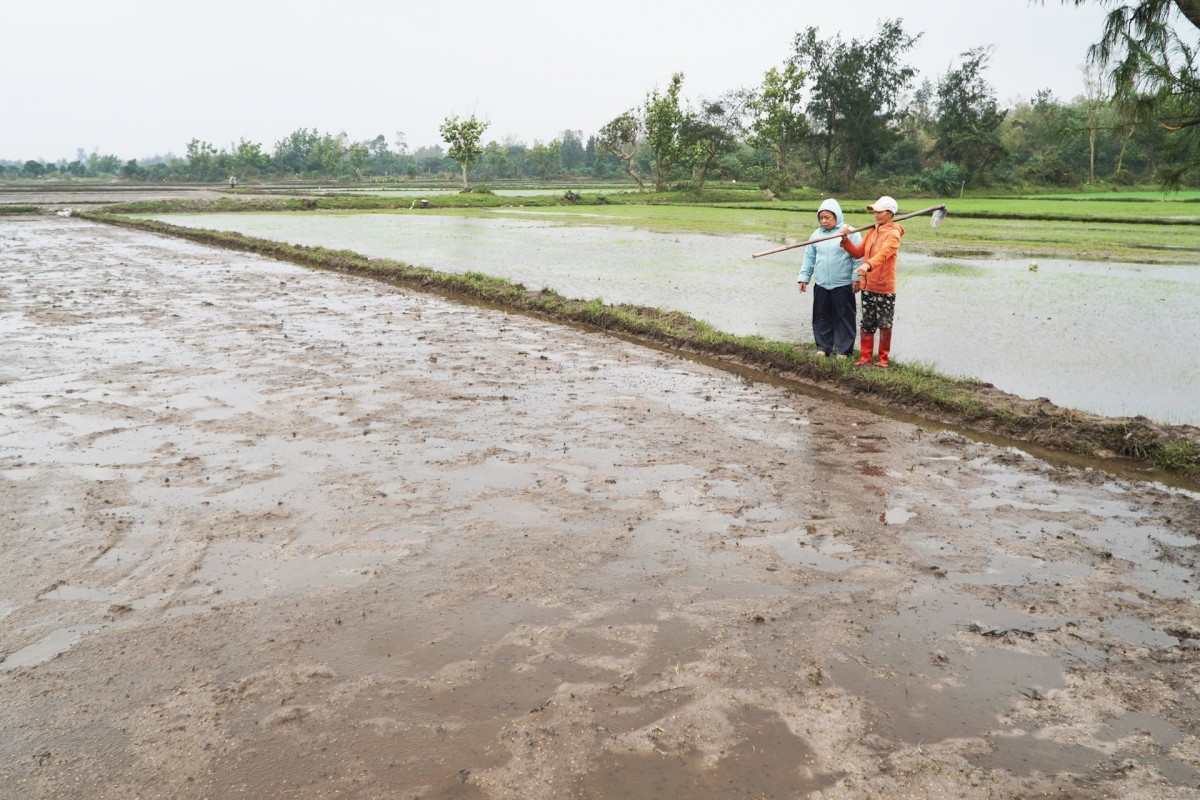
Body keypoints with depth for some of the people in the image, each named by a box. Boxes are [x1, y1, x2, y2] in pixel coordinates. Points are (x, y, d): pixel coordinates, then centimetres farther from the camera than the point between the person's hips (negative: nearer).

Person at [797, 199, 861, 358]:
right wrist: (804, 277, 9)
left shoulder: (850, 232, -5)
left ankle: (843, 349, 9)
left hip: (843, 285, -5)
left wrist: (856, 278, -11)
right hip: (821, 285, 5)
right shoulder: (816, 234, 9)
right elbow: (809, 257, 13)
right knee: (822, 316, 9)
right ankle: (823, 346, 21)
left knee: (843, 317, 1)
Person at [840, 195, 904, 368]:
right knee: (867, 324, 12)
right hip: (867, 286, 7)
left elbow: (883, 253, -31)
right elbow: (859, 253, 12)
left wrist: (868, 265, -47)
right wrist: (846, 241, -3)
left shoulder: (893, 234, -13)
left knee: (885, 325, 4)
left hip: (885, 288, -7)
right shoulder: (871, 232, 10)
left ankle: (883, 359, 16)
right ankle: (865, 357, 21)